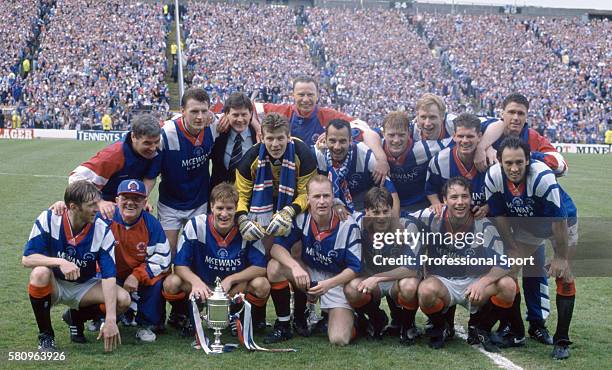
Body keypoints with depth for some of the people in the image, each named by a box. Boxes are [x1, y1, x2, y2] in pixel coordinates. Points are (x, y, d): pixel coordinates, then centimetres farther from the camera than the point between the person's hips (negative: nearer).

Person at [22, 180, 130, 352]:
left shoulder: (103, 230, -17)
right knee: (40, 273, -36)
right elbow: (27, 258, -22)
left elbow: (108, 275, -21)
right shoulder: (48, 219, -19)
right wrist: (60, 262, -40)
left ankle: (75, 317, 8)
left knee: (123, 299, -22)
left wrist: (110, 320, -30)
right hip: (53, 285, -2)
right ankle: (45, 336, -13)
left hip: (84, 287, 2)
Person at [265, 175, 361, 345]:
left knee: (339, 339, -23)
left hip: (338, 281, -3)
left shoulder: (348, 226, -19)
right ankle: (283, 325, -8)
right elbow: (276, 247, -15)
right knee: (275, 267, -25)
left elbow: (355, 268, -17)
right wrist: (295, 267, -34)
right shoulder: (301, 219, -11)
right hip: (309, 275, 4)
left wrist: (328, 284, -32)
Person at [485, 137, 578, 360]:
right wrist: (514, 249, -7)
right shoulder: (493, 177, -25)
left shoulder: (542, 176, -38)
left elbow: (559, 220, -30)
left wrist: (561, 257, -23)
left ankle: (562, 341, -3)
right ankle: (515, 333, 13)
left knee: (563, 274, -12)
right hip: (526, 225, 4)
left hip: (563, 223, -4)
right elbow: (499, 216, -10)